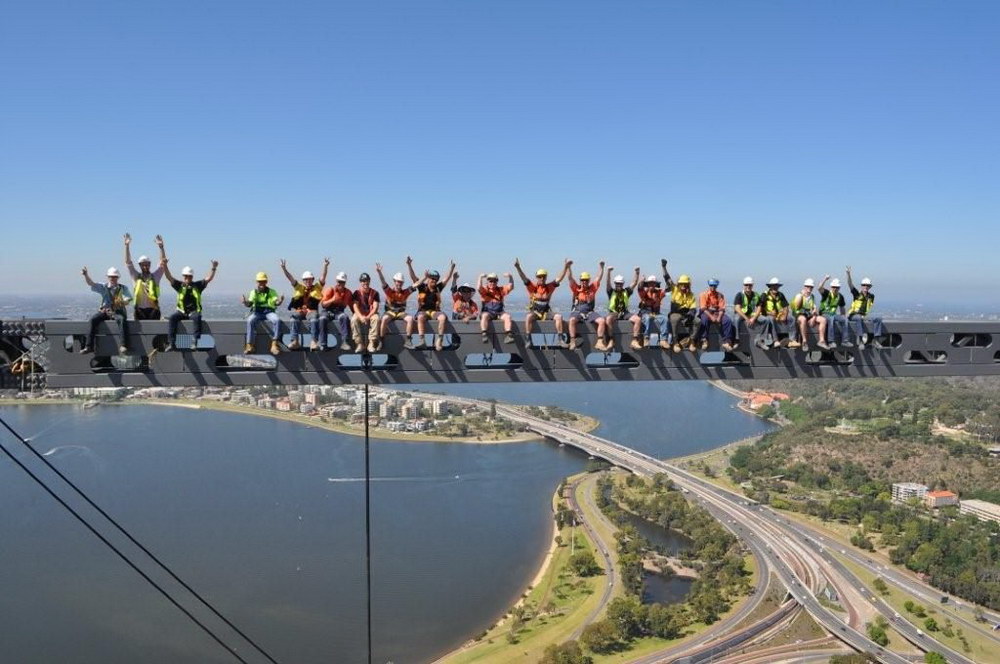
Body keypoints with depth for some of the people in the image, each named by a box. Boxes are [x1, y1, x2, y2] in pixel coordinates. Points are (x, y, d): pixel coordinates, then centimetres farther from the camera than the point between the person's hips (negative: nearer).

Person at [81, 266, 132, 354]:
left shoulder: (123, 288, 7)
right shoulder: (103, 287, 11)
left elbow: (127, 301, -2)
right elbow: (90, 283, 2)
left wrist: (122, 302, -26)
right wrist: (86, 275, -17)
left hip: (118, 311, -2)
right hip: (104, 311, 2)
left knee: (122, 319, -35)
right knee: (93, 319, -23)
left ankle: (123, 345, -38)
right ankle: (88, 346, -22)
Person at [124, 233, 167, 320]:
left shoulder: (155, 276, 9)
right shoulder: (136, 276, 11)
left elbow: (162, 262, 0)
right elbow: (128, 262, 5)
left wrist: (161, 247, -13)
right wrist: (127, 246, -4)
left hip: (153, 309, -1)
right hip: (139, 310, 1)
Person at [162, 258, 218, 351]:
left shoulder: (197, 286, 9)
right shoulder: (179, 285, 10)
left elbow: (208, 278, 0)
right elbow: (169, 277, -1)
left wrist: (213, 268, -14)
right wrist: (165, 266, -17)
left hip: (194, 311, -1)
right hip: (182, 311, 2)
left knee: (197, 317, -35)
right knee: (172, 318, -28)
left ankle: (194, 342, -39)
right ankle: (171, 343, -30)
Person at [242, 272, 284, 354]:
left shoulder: (272, 291, 9)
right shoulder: (253, 292, 10)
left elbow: (276, 303, -2)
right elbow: (249, 304, 0)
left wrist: (279, 301, -26)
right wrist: (245, 302, -24)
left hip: (269, 311, 0)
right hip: (257, 312, 0)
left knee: (277, 320, -32)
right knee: (250, 321, -32)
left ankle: (274, 345, -29)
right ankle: (249, 345, -31)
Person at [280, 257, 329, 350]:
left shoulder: (317, 287, 12)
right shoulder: (299, 287, 16)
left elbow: (323, 277, 0)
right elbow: (290, 278, 6)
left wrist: (325, 266, -15)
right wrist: (284, 268, -7)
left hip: (311, 311, -1)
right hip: (299, 310, 1)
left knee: (314, 318, -33)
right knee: (295, 318, -30)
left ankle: (314, 342, -35)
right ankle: (295, 341, -30)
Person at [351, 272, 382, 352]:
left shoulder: (374, 293, -3)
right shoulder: (356, 293, -2)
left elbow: (375, 307, -10)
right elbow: (355, 307, -11)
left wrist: (368, 317, -26)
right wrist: (361, 316, -29)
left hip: (371, 313, -1)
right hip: (360, 314, 1)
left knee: (376, 318, -34)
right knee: (354, 320, -32)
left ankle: (372, 343, -33)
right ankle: (359, 344, -29)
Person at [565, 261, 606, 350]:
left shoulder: (593, 288, 13)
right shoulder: (576, 288, 8)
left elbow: (599, 277, 10)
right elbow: (570, 277, -1)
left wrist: (601, 267, 3)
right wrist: (569, 267, -11)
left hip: (590, 312, 2)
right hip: (577, 311, -2)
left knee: (602, 321, -23)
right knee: (572, 320, -36)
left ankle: (600, 342, -23)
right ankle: (573, 342, -37)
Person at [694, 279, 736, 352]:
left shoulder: (720, 295, 10)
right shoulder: (704, 294, 0)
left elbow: (722, 309, 1)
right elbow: (703, 309, -11)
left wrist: (719, 317, -20)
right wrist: (711, 317, -25)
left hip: (717, 313, 3)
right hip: (706, 313, -3)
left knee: (728, 320, -24)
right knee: (704, 319, -38)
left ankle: (726, 342, -22)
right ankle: (704, 340, -35)